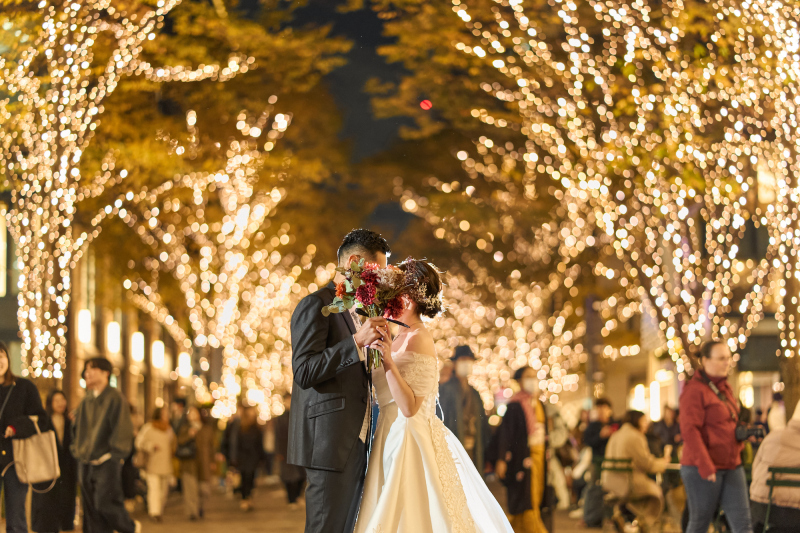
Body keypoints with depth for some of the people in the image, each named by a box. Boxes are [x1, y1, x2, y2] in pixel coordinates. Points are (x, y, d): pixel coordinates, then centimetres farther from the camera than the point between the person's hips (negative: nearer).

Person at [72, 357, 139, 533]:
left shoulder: (114, 398, -5)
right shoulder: (86, 401, 14)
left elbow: (123, 429, -9)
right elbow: (76, 429, 25)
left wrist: (115, 454, -13)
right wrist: (76, 449, 14)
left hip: (106, 463, -7)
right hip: (85, 463, 7)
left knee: (105, 504, -13)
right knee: (90, 509, 2)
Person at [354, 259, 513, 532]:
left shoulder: (419, 340, -15)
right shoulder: (402, 337, 12)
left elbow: (410, 406, -21)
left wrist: (388, 360, -28)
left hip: (411, 440, -9)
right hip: (395, 437, 9)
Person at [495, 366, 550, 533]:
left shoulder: (540, 405, 12)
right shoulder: (514, 406, -9)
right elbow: (505, 432, -12)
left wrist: (545, 456, 18)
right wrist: (502, 459, -16)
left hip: (539, 457, 7)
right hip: (522, 458, -7)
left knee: (535, 499, 7)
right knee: (526, 499, -8)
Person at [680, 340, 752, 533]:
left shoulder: (724, 387, 15)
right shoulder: (695, 390, -11)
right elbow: (689, 430, -18)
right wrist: (705, 467, -23)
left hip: (731, 466, 8)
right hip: (702, 469, -8)